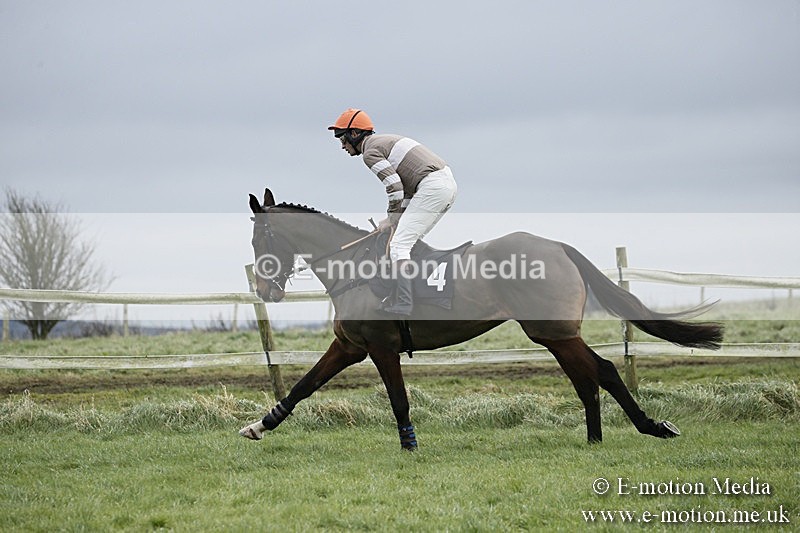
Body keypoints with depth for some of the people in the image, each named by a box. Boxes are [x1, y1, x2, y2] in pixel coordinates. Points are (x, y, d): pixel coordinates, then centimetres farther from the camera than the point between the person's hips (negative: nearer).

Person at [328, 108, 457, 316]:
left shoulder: (370, 152, -4)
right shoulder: (385, 141, 27)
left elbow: (395, 188, -12)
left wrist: (391, 219, 1)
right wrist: (398, 217, 17)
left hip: (432, 186, -10)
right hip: (449, 182, 10)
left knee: (399, 244, -10)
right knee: (412, 240, 20)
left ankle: (403, 303, -19)